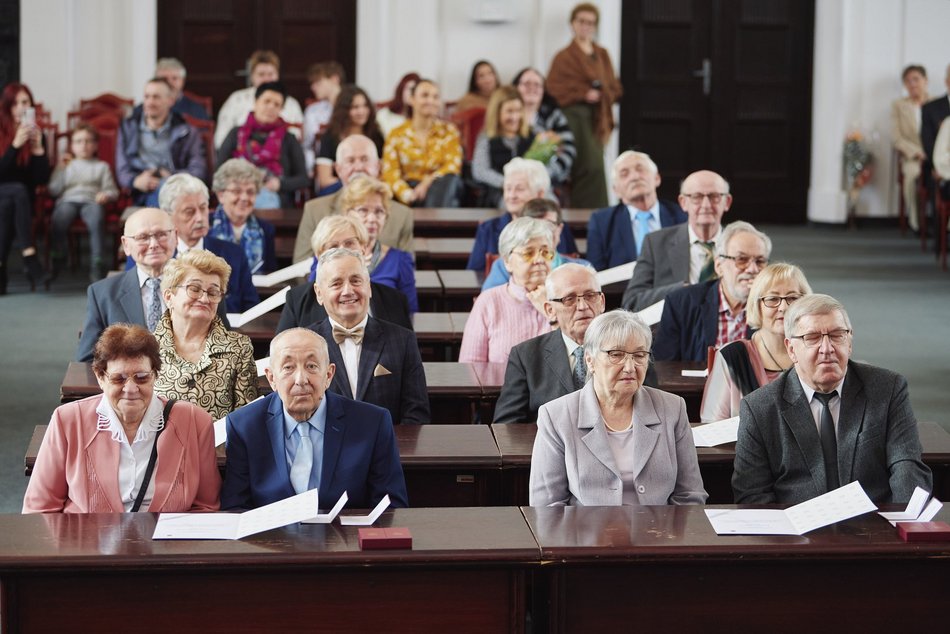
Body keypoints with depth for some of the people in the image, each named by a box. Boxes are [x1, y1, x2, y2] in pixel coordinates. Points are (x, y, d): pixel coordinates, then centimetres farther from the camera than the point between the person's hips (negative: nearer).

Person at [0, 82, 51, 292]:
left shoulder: (36, 135, 6)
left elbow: (42, 179, 0)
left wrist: (38, 148, -13)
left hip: (22, 200, 3)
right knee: (18, 189, -34)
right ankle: (30, 260, -42)